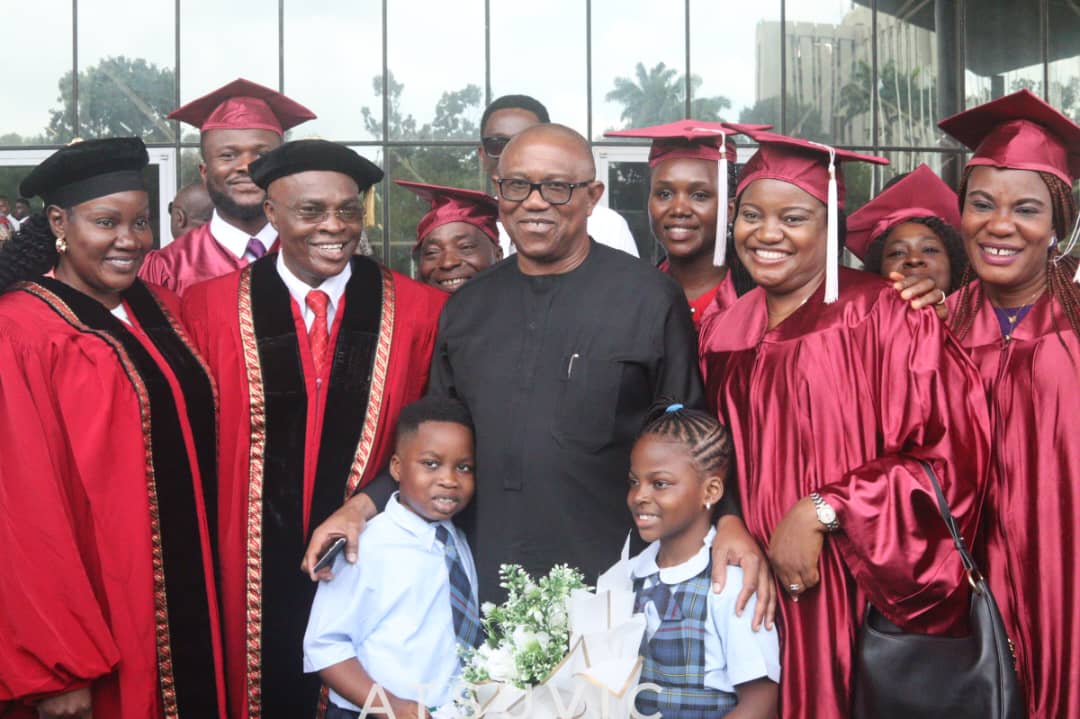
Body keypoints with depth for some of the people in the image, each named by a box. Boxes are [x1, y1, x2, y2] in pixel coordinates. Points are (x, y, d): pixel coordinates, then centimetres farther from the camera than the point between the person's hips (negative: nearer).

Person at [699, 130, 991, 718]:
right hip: (764, 597, 4)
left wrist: (820, 511, -17)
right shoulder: (728, 330, 8)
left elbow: (946, 456, -11)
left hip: (865, 599, -4)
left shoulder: (882, 316, -8)